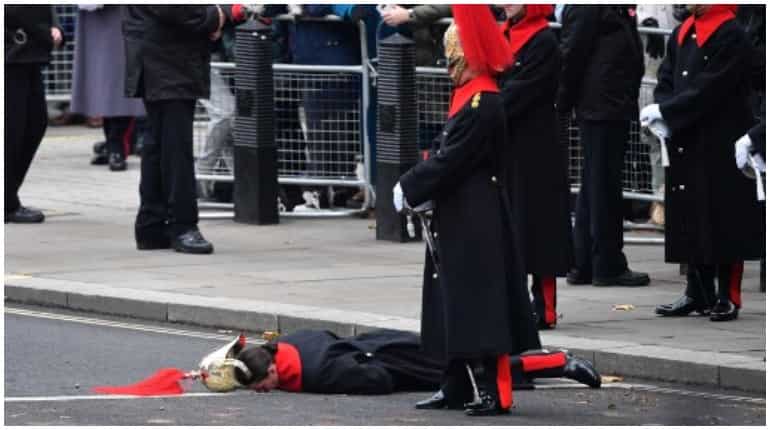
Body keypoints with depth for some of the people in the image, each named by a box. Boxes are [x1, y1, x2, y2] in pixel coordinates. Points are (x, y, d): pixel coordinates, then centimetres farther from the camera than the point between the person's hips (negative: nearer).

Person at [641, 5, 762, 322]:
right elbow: (666, 80, 11)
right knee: (691, 218, 9)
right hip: (685, 142, 7)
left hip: (721, 146, -7)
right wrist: (660, 113, -8)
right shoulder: (682, 34, 12)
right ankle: (698, 293, 17)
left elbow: (709, 89, -18)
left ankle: (728, 298, 3)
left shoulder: (732, 36, -12)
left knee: (723, 220, -2)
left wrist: (666, 112, -17)